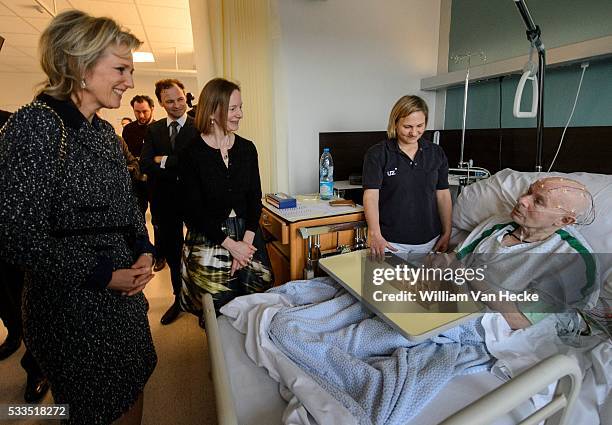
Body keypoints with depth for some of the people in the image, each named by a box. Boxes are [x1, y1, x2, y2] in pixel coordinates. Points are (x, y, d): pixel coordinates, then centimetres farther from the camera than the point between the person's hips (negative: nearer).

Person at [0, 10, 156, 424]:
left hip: (125, 293, 7)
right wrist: (103, 276, -18)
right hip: (73, 306, -7)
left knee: (133, 391, 22)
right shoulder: (35, 125, -17)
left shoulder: (105, 131, 8)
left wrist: (144, 250, -1)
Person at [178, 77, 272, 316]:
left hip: (248, 237, 4)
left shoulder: (247, 149, 4)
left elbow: (255, 198, 4)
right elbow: (193, 211, -8)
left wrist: (246, 240, -9)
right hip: (209, 241, -3)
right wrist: (231, 244, -12)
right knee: (220, 312, 5)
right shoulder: (191, 153, -7)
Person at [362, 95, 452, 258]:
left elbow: (443, 195, 8)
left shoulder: (436, 153, 6)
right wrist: (374, 234, -28)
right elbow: (371, 195, -16)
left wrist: (447, 234, 4)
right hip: (391, 241, -3)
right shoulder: (377, 154, -7)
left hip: (429, 240, 4)